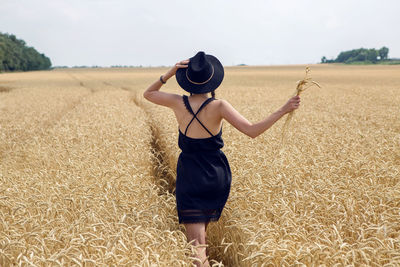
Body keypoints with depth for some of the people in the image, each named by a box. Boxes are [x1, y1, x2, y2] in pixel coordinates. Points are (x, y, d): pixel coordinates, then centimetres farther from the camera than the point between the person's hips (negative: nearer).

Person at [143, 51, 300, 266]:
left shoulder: (178, 103, -11)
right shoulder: (218, 106, -16)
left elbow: (148, 93, 8)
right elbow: (252, 131, -21)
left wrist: (170, 73, -3)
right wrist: (283, 110, -17)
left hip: (190, 175, -1)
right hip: (217, 175, 1)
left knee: (196, 242, -5)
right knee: (202, 225, 29)